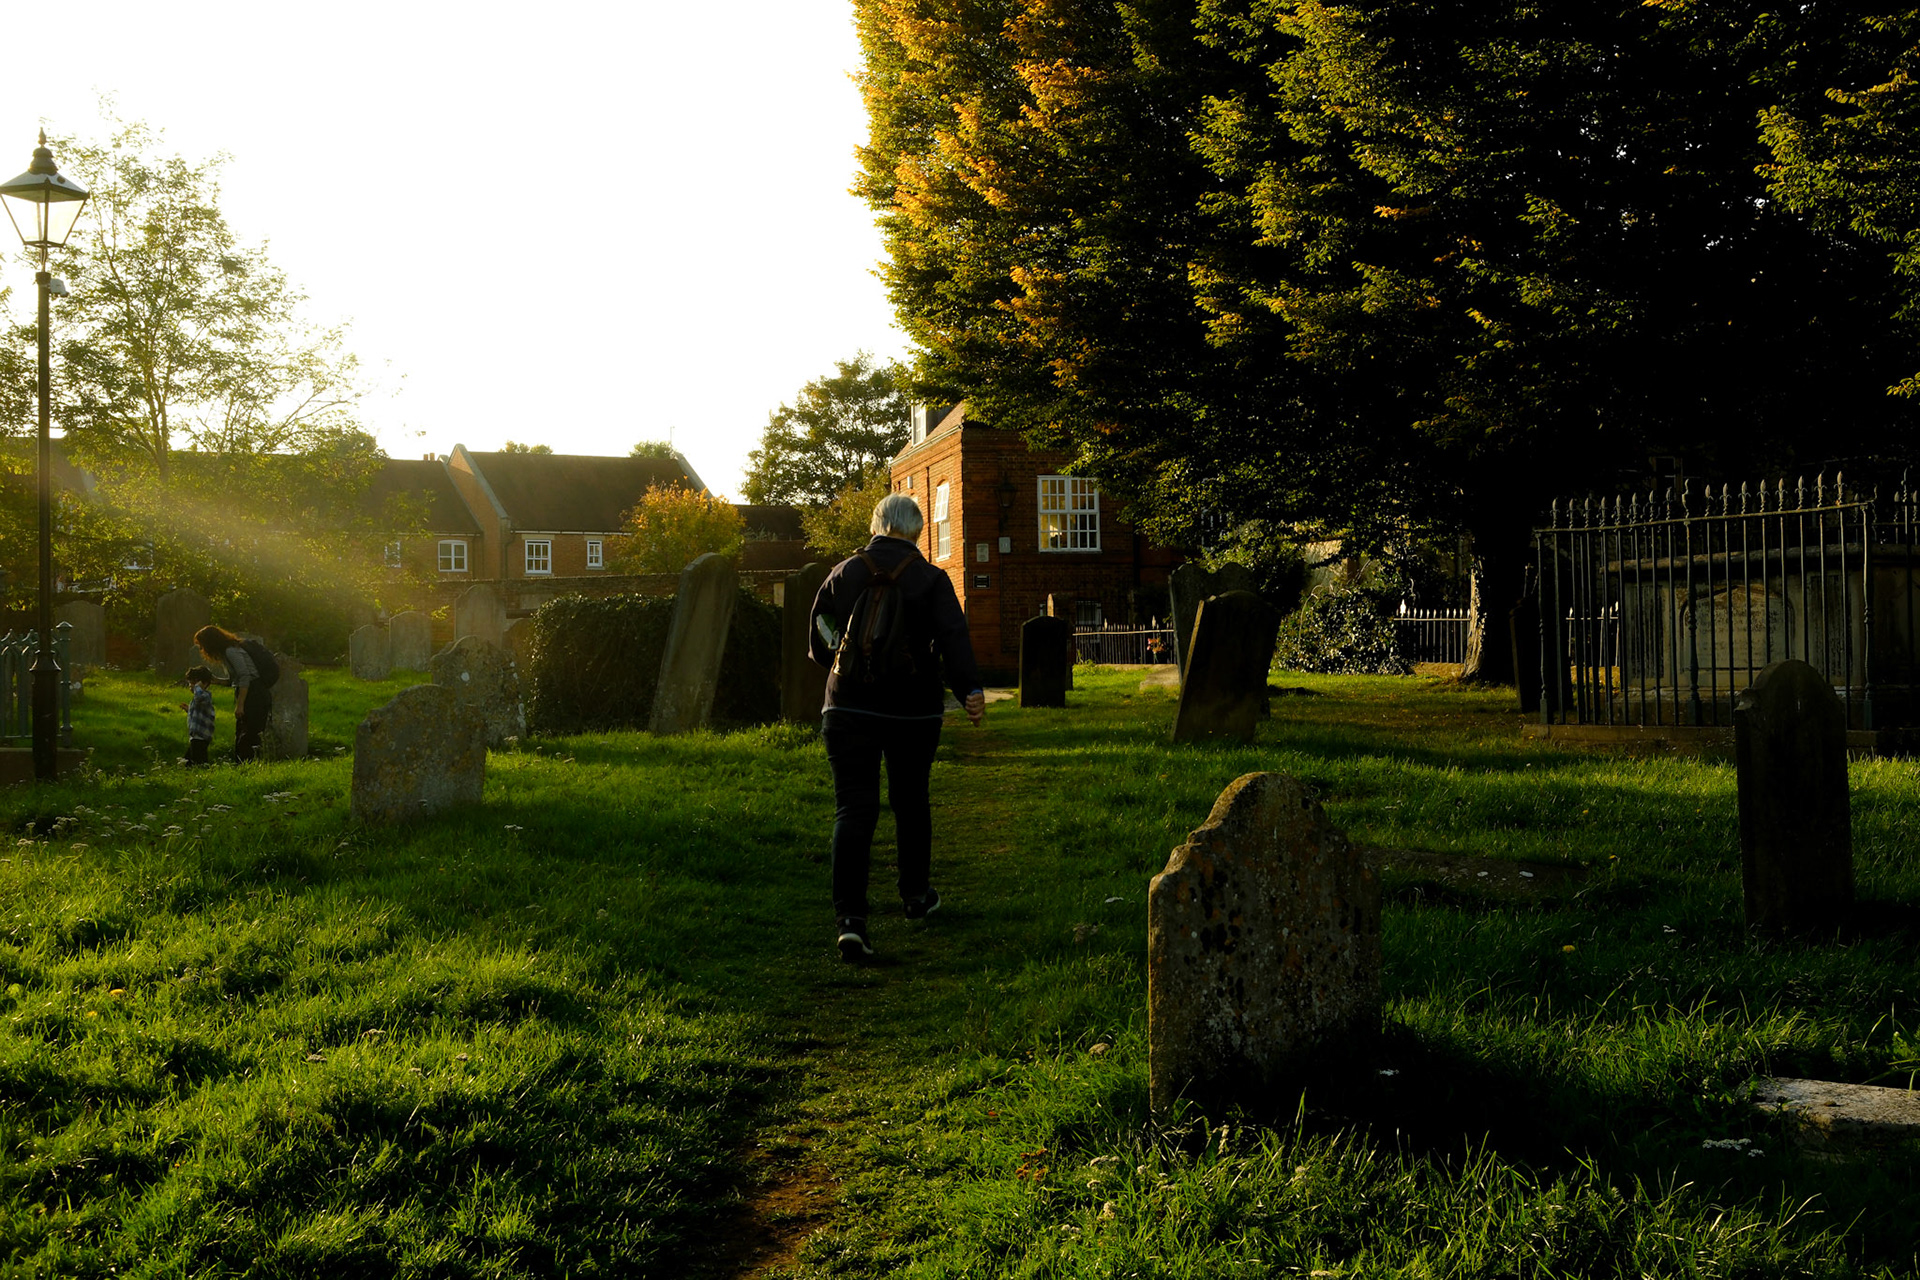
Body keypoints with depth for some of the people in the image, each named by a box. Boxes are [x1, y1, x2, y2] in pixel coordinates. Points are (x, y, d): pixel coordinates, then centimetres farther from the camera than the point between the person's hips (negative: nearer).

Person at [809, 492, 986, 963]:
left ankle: (849, 917, -19)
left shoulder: (842, 574, 4)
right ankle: (916, 895, 34)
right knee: (910, 801, 19)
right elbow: (953, 637, -16)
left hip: (849, 709, 0)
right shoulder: (931, 580, -1)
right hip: (914, 712, 0)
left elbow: (818, 644, 9)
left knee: (854, 809, -5)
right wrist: (970, 690, -24)